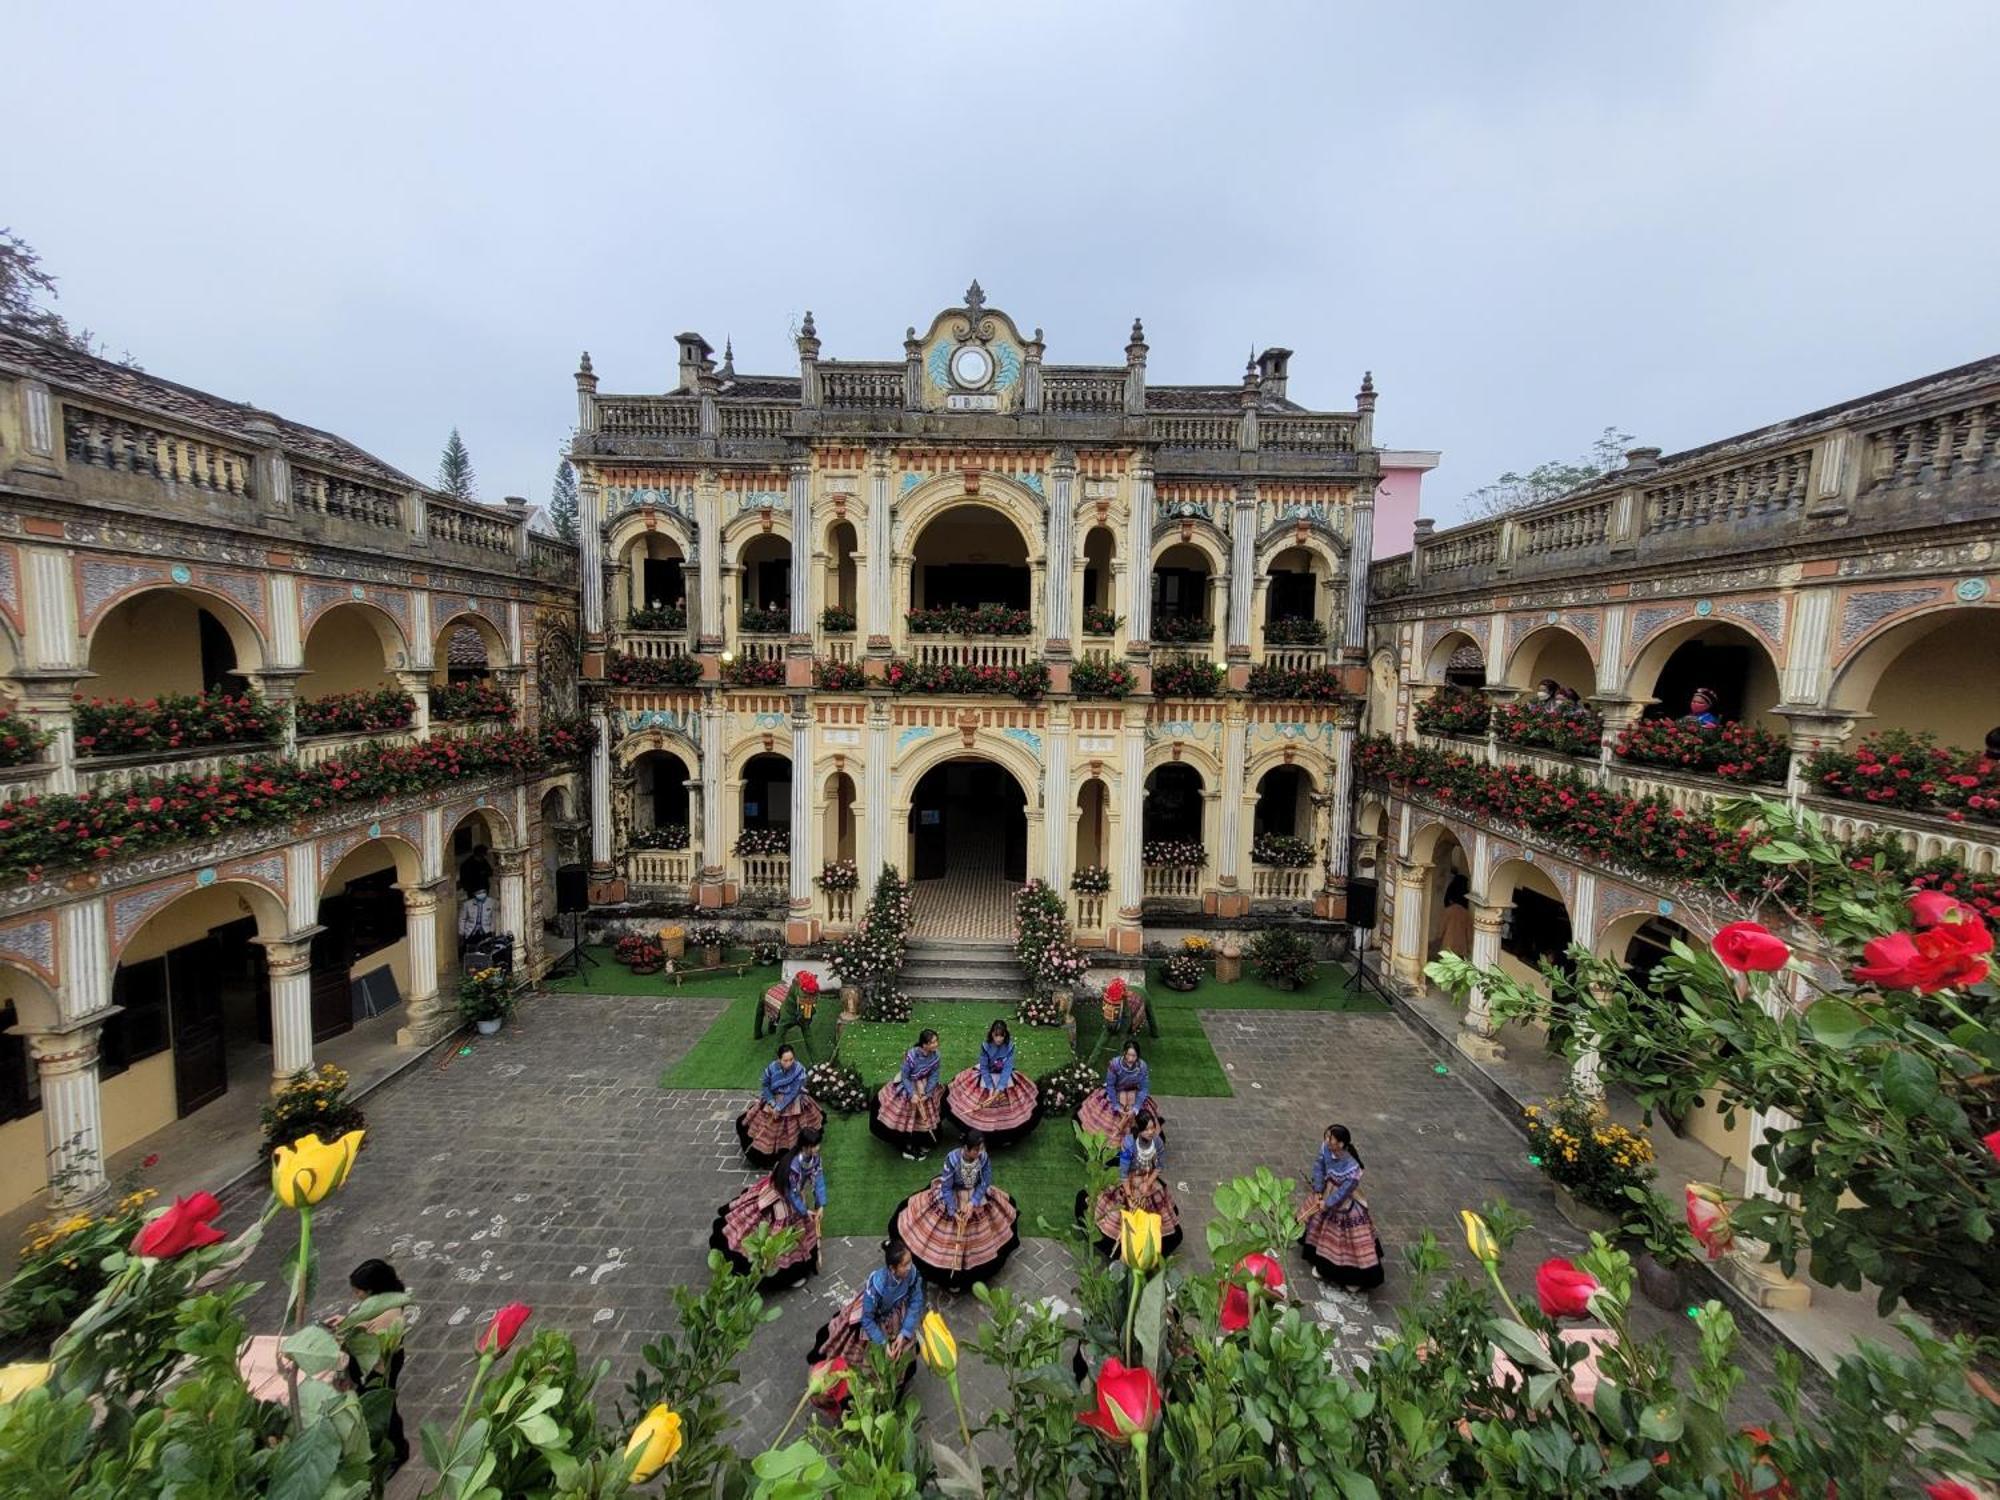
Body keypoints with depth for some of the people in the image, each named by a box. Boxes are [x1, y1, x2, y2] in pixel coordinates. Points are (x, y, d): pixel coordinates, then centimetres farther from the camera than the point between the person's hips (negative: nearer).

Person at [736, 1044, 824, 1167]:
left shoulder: (799, 1069, -26)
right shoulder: (772, 1067, -20)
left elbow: (793, 1092, -23)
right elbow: (765, 1085, -7)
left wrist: (779, 1108, -24)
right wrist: (772, 1103, -17)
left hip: (793, 1103, -3)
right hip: (773, 1100, 3)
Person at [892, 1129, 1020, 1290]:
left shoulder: (985, 1158, -23)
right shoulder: (952, 1158, -30)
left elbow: (984, 1184, -13)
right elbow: (946, 1188, -20)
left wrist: (972, 1204, -24)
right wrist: (953, 1211, -26)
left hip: (977, 1197, 3)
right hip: (952, 1197, -3)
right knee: (949, 1237, 2)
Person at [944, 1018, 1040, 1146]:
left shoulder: (1010, 1046, -19)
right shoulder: (985, 1046, -20)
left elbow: (1007, 1069, -21)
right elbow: (984, 1068, -15)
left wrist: (999, 1089, -28)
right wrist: (990, 1088, -23)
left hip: (1004, 1077, 1)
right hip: (987, 1076, -1)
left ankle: (1005, 1135, 18)